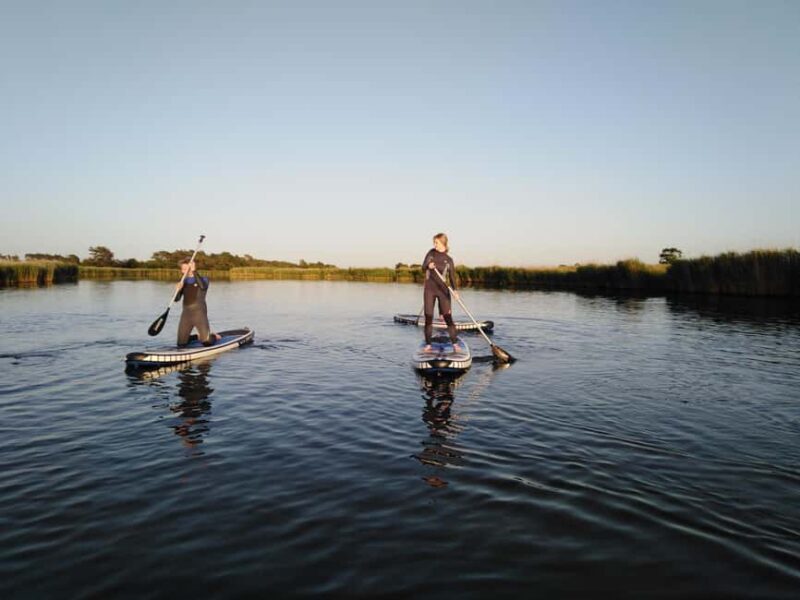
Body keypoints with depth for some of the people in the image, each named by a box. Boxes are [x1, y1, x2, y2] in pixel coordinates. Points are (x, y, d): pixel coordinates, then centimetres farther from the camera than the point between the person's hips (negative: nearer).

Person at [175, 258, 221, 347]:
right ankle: (198, 336, 31)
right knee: (181, 344, 5)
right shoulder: (183, 282, 12)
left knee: (207, 342, -14)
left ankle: (214, 336, 21)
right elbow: (177, 299, 7)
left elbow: (203, 286, -24)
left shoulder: (203, 279, 0)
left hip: (199, 313, -5)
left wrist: (194, 271, -25)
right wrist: (178, 290, -14)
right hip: (186, 314, 5)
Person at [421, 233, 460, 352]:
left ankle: (455, 344, 0)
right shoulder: (431, 253, 6)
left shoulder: (449, 260, -1)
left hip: (443, 290, -2)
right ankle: (428, 345, 9)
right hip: (429, 289, 2)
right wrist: (428, 266, -21)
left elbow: (452, 277, -4)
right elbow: (423, 267, 3)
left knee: (448, 317, -6)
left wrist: (454, 290, -21)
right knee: (428, 318, 2)